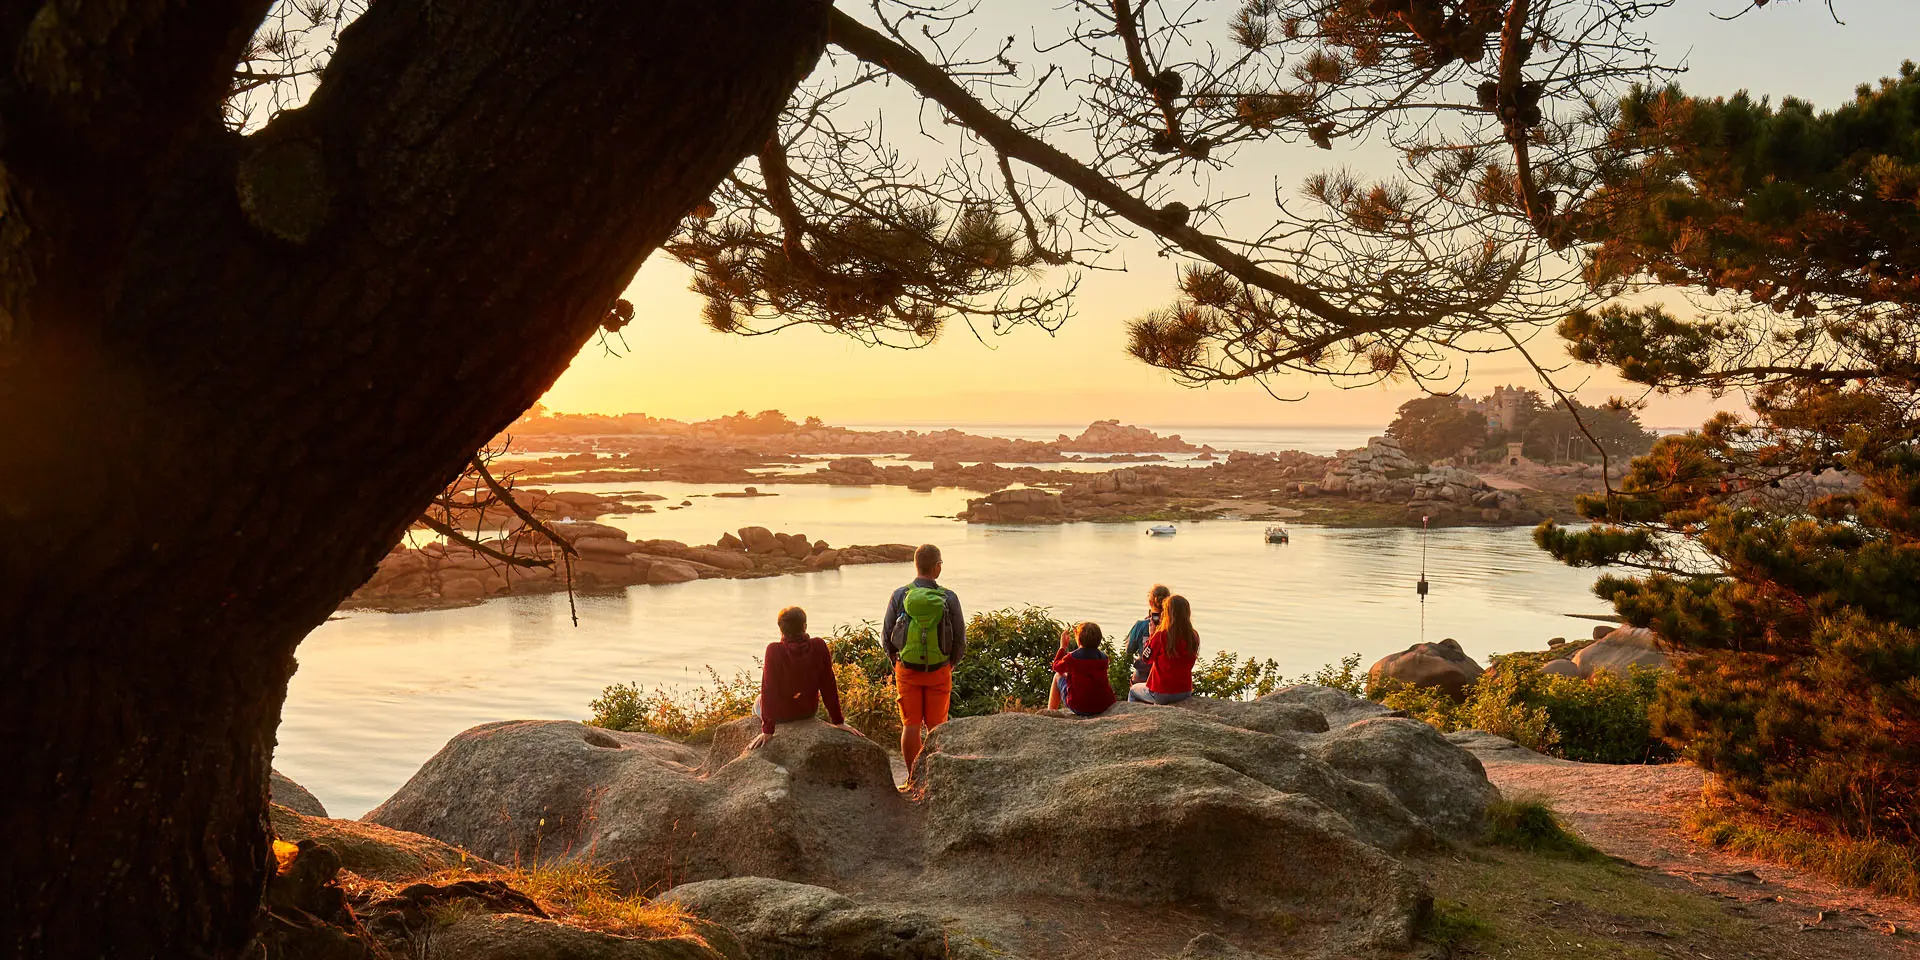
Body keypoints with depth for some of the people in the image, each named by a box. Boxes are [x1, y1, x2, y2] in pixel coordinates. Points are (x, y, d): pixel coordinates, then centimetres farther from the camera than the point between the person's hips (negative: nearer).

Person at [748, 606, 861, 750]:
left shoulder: (774, 650, -26)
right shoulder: (819, 646, -18)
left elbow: (768, 689, -22)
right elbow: (829, 685, -11)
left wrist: (767, 730, -16)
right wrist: (839, 722, -2)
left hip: (781, 713, -3)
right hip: (808, 710, 3)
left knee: (758, 704, 33)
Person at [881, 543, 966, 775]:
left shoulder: (899, 596, -6)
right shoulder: (949, 598, -7)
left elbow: (886, 637, 0)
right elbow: (960, 641, -1)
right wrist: (950, 664, 16)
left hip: (907, 669, 0)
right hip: (940, 671, 0)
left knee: (911, 725, 6)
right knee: (937, 726, 9)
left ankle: (912, 778, 9)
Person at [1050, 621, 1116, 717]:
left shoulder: (1071, 657, -13)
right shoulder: (1104, 658, 0)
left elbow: (1056, 667, 10)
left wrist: (1063, 646, 19)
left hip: (1079, 708, -4)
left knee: (1058, 676, 19)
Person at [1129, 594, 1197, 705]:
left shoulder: (1160, 636, -21)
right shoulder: (1194, 637, -8)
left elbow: (1146, 658, -7)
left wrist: (1152, 634, 1)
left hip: (1161, 694, -5)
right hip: (1185, 692, 5)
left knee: (1133, 691, 28)